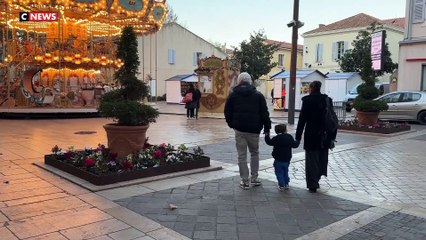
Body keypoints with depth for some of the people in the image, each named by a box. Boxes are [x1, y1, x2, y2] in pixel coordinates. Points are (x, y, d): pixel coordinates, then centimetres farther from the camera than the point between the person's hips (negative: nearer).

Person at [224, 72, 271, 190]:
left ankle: (245, 181, 7)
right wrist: (267, 128, 5)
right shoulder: (258, 95, 3)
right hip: (254, 130, 1)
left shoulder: (233, 95, 4)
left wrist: (232, 124, 16)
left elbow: (227, 112, 4)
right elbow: (264, 113, 0)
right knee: (254, 153, 17)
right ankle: (254, 179, 17)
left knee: (242, 155, 5)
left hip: (239, 129, 0)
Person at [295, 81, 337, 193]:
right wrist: (332, 137, 12)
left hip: (311, 136, -5)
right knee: (322, 160, 16)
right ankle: (315, 181, 26)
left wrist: (298, 137, -6)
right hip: (325, 137, 5)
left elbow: (302, 119, -11)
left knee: (312, 161, 4)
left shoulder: (307, 100, -9)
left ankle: (312, 185, 8)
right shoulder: (328, 100, 5)